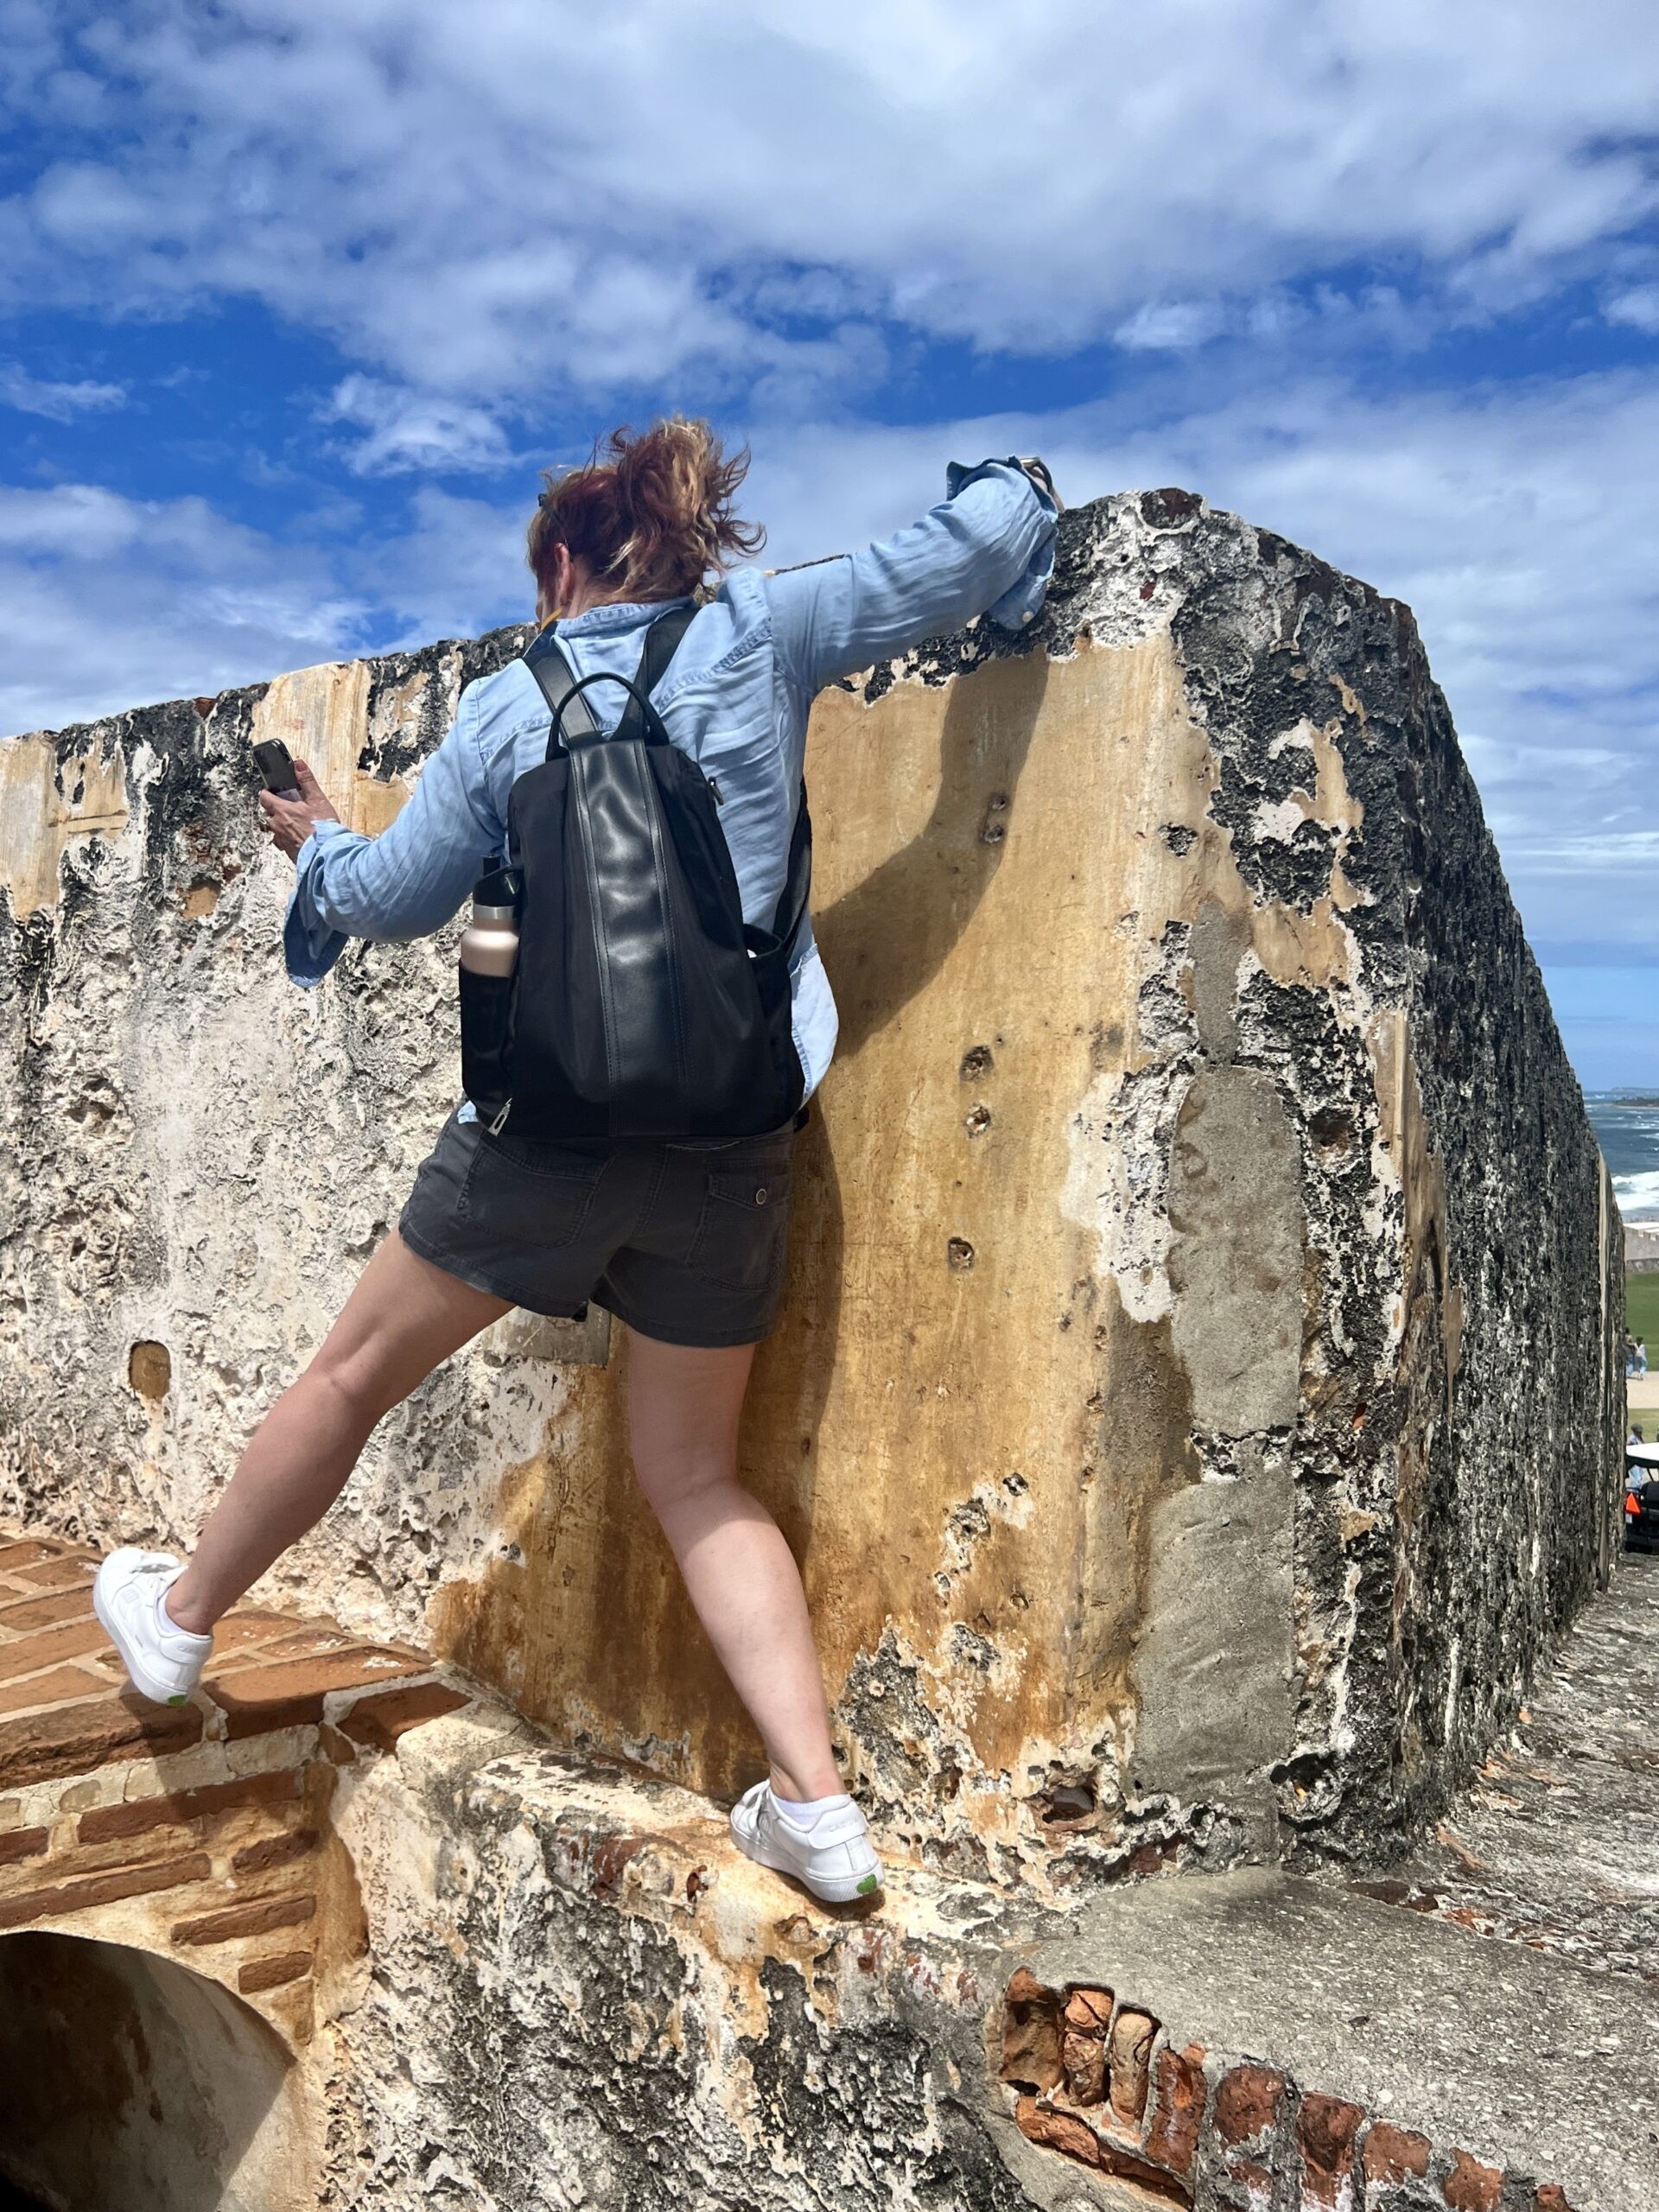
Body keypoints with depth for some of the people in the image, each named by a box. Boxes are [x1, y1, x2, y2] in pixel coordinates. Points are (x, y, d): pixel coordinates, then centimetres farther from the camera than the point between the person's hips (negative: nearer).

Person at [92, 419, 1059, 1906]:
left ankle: (181, 1616, 40)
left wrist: (322, 852, 35)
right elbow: (980, 544, 8)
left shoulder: (511, 703, 4)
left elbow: (402, 896, 13)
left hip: (547, 1124, -1)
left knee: (357, 1374, 19)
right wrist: (1017, 488, 31)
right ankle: (815, 1801, 9)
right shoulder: (762, 636, 5)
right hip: (732, 1142, 2)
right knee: (697, 1473, 15)